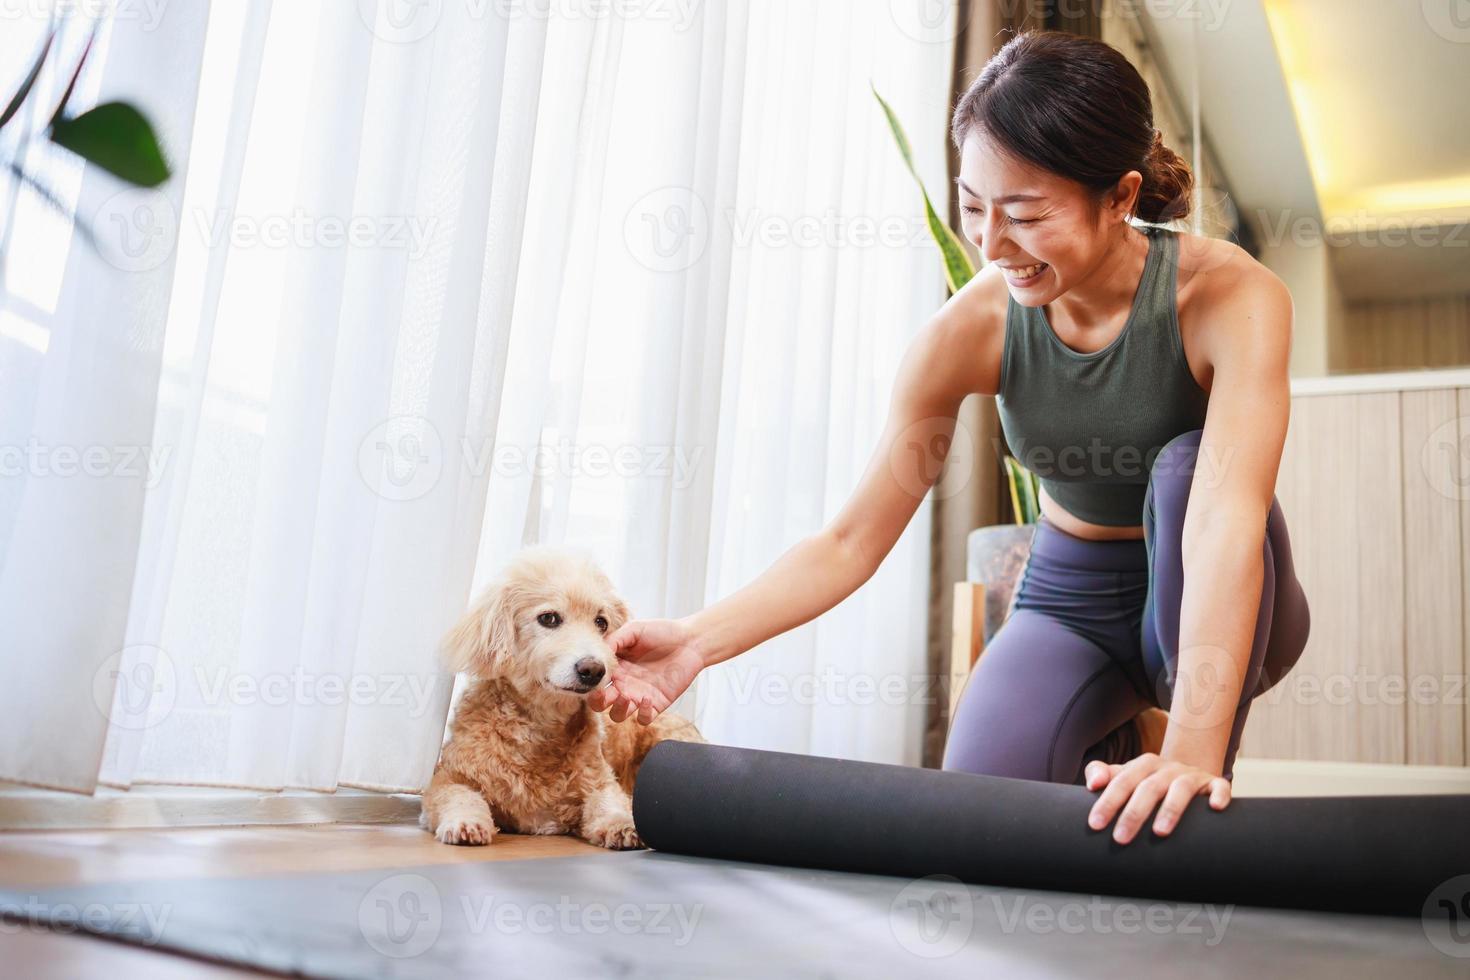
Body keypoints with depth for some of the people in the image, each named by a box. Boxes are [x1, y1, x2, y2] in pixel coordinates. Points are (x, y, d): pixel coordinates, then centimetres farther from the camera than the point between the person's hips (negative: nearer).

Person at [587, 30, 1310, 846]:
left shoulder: (1229, 296, -25)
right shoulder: (970, 330, -18)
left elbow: (1229, 521, -39)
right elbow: (852, 541, -16)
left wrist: (1192, 749, -50)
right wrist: (697, 642, -30)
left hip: (1209, 611, -1)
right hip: (1070, 604, 1)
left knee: (1186, 468, -33)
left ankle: (1205, 800, -17)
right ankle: (1105, 747, 13)